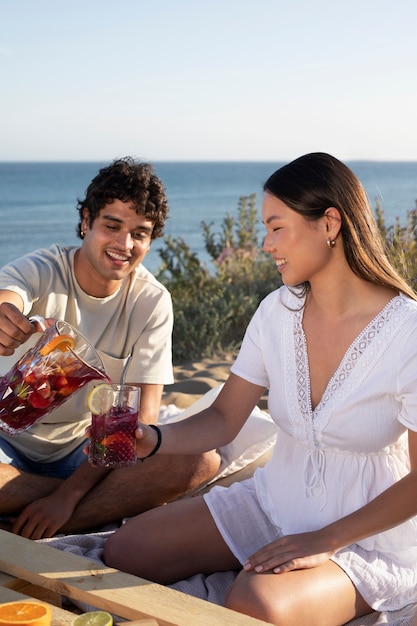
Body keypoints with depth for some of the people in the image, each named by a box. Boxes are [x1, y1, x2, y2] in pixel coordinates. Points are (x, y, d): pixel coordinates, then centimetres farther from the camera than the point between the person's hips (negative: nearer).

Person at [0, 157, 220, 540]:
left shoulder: (151, 302, -8)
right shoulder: (40, 271, -12)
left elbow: (142, 414, -12)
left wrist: (68, 495, -22)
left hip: (86, 449, 2)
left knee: (201, 460, -23)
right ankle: (111, 503, -17)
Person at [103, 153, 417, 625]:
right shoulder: (277, 311, -2)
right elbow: (223, 420, 0)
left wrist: (324, 541, -19)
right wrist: (152, 439, -19)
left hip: (368, 536, -5)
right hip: (272, 504, 6)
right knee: (123, 554, -6)